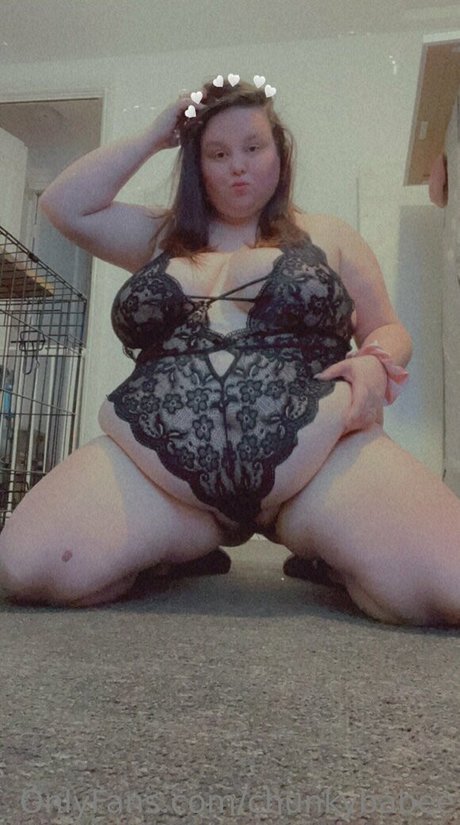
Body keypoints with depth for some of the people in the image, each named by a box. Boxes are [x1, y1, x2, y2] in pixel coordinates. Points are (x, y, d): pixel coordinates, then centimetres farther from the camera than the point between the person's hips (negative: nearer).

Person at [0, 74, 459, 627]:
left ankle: (323, 550, 4)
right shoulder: (162, 236, 21)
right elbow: (64, 206, 14)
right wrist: (155, 136, 16)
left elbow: (388, 331, 16)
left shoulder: (327, 235, 15)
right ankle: (189, 545, 4)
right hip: (155, 466, 3)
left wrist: (374, 362, -8)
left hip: (317, 460, -1)